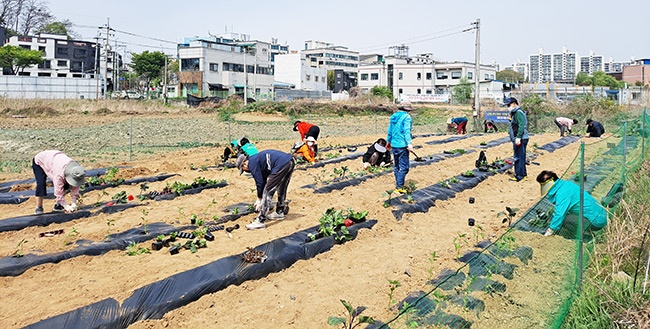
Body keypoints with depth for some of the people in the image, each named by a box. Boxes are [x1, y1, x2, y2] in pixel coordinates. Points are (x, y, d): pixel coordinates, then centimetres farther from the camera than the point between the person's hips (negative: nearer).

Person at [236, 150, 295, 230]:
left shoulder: (252, 163, 2)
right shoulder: (258, 159, 29)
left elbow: (259, 182, 1)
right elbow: (264, 180, 34)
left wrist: (259, 200, 13)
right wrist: (260, 199, 37)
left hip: (281, 165, -10)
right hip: (290, 162, 10)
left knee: (267, 191, -3)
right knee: (282, 189, 27)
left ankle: (260, 221, -1)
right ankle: (279, 213, 42)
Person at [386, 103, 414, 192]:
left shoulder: (393, 116, 13)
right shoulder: (406, 117, -9)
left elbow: (390, 130, 20)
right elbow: (407, 131, -19)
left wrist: (388, 141, 32)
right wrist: (409, 143, -24)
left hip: (394, 145, 8)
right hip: (402, 145, -8)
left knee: (396, 166, 16)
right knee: (403, 167, -4)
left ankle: (397, 185, 23)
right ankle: (399, 187, -9)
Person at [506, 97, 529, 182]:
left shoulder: (518, 112, -13)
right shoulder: (515, 113, 19)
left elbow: (521, 125, -23)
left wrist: (518, 137, -26)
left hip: (520, 139, -11)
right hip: (518, 139, 11)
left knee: (519, 157, -8)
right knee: (520, 157, 17)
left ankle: (519, 176, -5)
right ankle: (523, 174, 25)